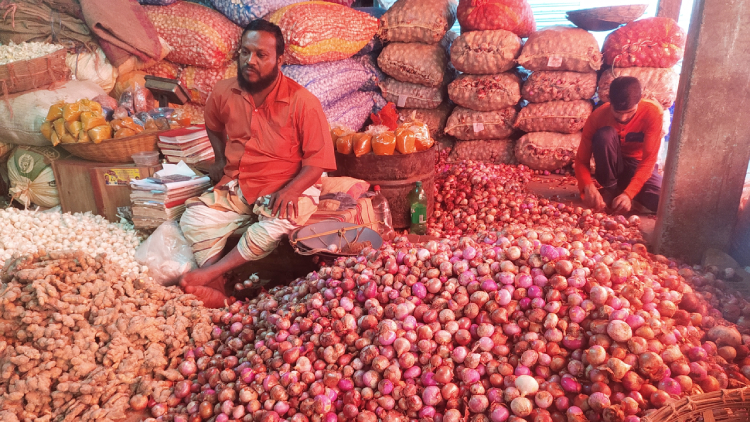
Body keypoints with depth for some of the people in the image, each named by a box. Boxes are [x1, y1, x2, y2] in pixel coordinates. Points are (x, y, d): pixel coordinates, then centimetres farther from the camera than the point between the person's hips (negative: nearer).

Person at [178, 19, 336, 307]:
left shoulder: (302, 103, -17)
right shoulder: (223, 93, -2)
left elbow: (317, 161, -14)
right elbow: (213, 127, 23)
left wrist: (289, 192, -28)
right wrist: (221, 160, 8)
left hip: (288, 188, -4)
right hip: (235, 186, 5)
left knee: (276, 226, -34)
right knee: (194, 219, -16)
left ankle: (207, 273, -21)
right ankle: (216, 290, -22)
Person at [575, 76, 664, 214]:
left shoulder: (652, 112, -23)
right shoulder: (598, 116, -21)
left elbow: (649, 159, -24)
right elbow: (582, 159, -19)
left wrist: (628, 193, -37)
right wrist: (588, 186, -40)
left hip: (638, 166, 0)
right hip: (611, 167, 0)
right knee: (604, 135, -32)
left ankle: (622, 189, 2)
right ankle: (610, 189, -13)